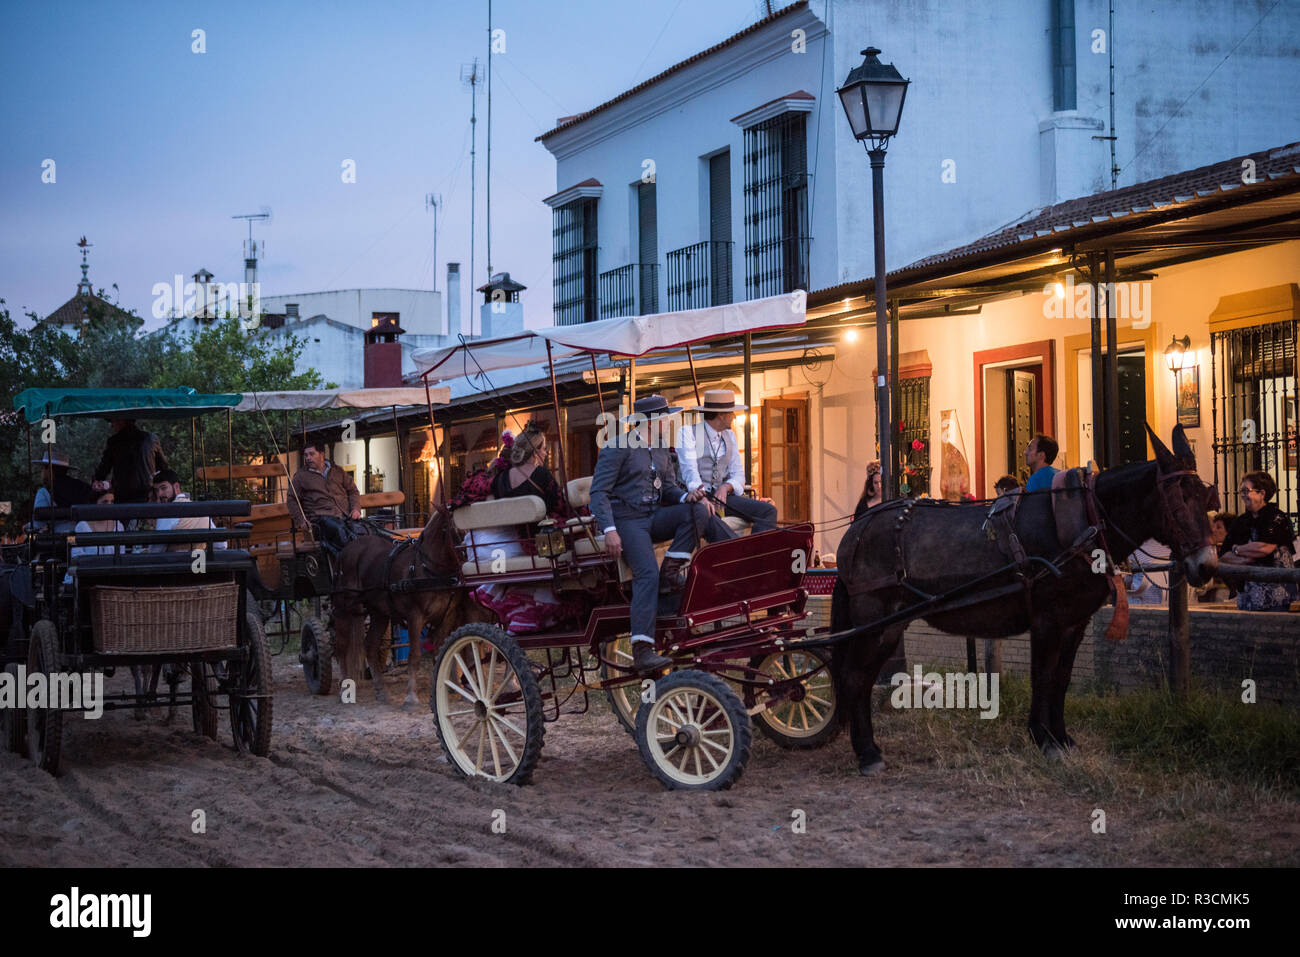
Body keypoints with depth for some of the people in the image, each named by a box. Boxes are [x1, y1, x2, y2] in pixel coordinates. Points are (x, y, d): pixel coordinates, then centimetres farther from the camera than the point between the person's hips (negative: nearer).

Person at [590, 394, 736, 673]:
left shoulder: (662, 451, 19)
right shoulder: (617, 449, -5)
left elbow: (668, 487, 16)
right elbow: (598, 492, -10)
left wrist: (686, 495, -9)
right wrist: (610, 531, -23)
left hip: (655, 517, 7)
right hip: (627, 521, -7)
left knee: (697, 510, -20)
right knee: (647, 574, -28)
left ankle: (671, 573, -15)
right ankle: (641, 651, -35)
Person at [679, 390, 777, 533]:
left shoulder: (730, 436, 20)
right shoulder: (688, 432, 0)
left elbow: (738, 475, 13)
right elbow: (689, 469, -15)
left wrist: (725, 487, -13)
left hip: (722, 495, 6)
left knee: (768, 511, -13)